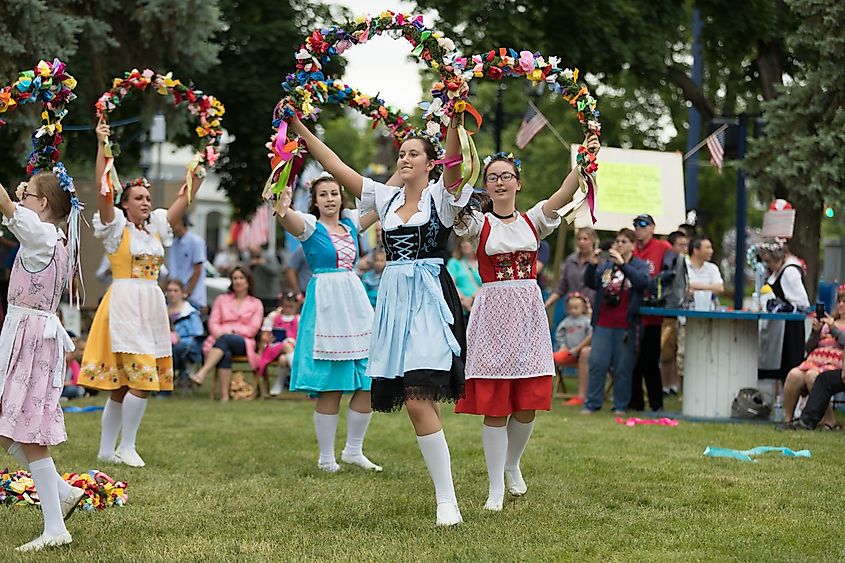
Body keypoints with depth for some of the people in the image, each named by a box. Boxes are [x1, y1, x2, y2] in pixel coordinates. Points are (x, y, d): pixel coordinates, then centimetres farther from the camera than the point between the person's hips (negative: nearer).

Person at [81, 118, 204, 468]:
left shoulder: (156, 227, 13)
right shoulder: (116, 227, -2)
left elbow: (186, 196, 9)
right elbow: (104, 191, -15)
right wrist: (102, 146, -23)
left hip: (152, 305, 6)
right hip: (125, 303, -6)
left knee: (124, 384, 8)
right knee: (140, 377, -15)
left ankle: (106, 450, 13)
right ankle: (126, 447, -5)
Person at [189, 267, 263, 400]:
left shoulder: (256, 304, 18)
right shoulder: (221, 300, 24)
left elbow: (253, 329, 5)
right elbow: (213, 323, 12)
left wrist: (231, 331, -8)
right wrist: (221, 333, -10)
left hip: (242, 343, -1)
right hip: (220, 339, 1)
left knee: (225, 339, -38)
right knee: (225, 354, -37)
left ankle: (202, 373, -52)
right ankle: (224, 395, -48)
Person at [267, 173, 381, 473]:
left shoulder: (351, 222, 13)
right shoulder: (310, 225, -2)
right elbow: (291, 220, -25)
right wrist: (282, 210, -48)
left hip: (356, 302, 6)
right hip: (325, 304, -6)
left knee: (369, 382, 3)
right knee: (330, 387, -4)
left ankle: (354, 451, 18)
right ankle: (326, 457, 7)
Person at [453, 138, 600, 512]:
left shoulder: (533, 221, 9)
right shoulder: (477, 224, 2)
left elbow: (564, 195, -8)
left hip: (529, 312, 3)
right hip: (493, 312, -3)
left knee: (528, 404, 4)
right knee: (494, 404, -4)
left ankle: (512, 464, 31)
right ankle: (496, 487, 4)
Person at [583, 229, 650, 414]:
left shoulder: (640, 265, 5)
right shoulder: (606, 265, 15)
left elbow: (643, 281, -15)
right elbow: (590, 283, 7)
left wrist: (622, 263, -21)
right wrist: (592, 265, -9)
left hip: (626, 325, -3)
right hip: (603, 324, 3)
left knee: (623, 367, 1)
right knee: (597, 363, 0)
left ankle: (621, 405, 10)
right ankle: (592, 403, 6)